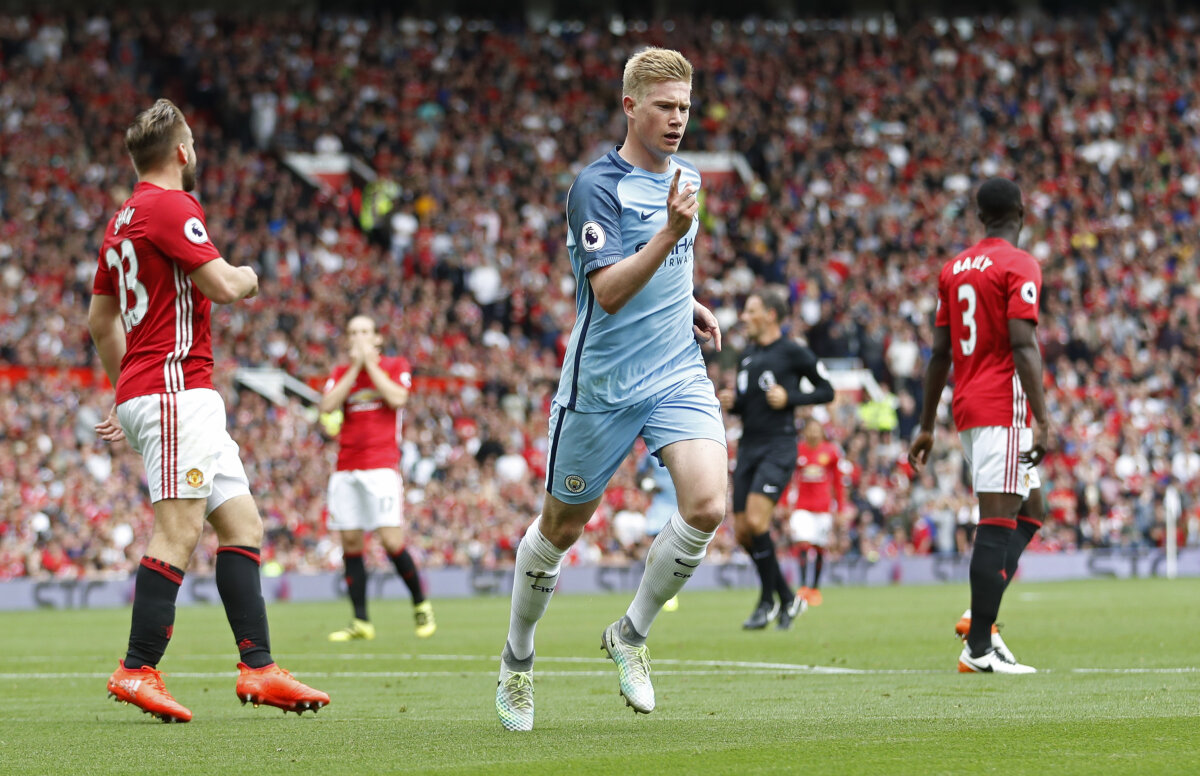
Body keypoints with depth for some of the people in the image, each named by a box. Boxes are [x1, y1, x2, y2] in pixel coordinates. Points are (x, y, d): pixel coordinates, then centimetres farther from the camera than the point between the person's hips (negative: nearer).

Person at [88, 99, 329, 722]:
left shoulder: (123, 220, 20)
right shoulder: (170, 205, -10)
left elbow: (100, 321, 26)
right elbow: (222, 286, -18)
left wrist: (127, 394, 33)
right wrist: (247, 277, 6)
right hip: (174, 386, -10)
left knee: (241, 523, 7)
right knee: (179, 531, -13)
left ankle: (258, 668, 4)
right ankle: (138, 671, -14)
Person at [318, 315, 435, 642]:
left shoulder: (396, 366, 6)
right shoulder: (340, 373, 15)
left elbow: (397, 398, -13)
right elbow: (327, 407, -3)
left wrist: (370, 362, -6)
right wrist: (354, 367, -4)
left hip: (381, 465, -4)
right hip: (346, 468, 4)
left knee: (391, 540, -13)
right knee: (350, 542, 0)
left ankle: (421, 606, 5)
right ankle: (360, 622, 3)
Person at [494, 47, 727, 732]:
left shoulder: (685, 178, 10)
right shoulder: (597, 187, -14)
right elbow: (609, 290, -25)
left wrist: (687, 302, 13)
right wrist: (671, 231, -35)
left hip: (678, 373, 5)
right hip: (603, 385, -5)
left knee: (707, 506, -17)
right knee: (561, 528, 9)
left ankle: (632, 635, 4)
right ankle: (518, 658, 33)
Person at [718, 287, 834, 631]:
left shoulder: (793, 352, -5)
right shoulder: (747, 356, 15)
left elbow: (826, 391, -1)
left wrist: (790, 398, -14)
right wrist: (730, 403, 3)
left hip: (778, 447, -7)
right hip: (749, 445, 7)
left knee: (756, 521, -19)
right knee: (742, 532, 3)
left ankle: (768, 602, -4)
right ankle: (787, 599, 18)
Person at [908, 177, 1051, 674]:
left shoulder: (954, 269, 15)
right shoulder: (1019, 265, -7)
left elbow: (940, 352, 17)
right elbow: (1023, 345, -16)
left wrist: (926, 427, 20)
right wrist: (1042, 419, -18)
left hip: (966, 408, 8)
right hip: (1004, 406, -8)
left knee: (1026, 512, 18)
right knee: (997, 525, -9)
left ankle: (979, 617, 4)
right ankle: (979, 647, -12)